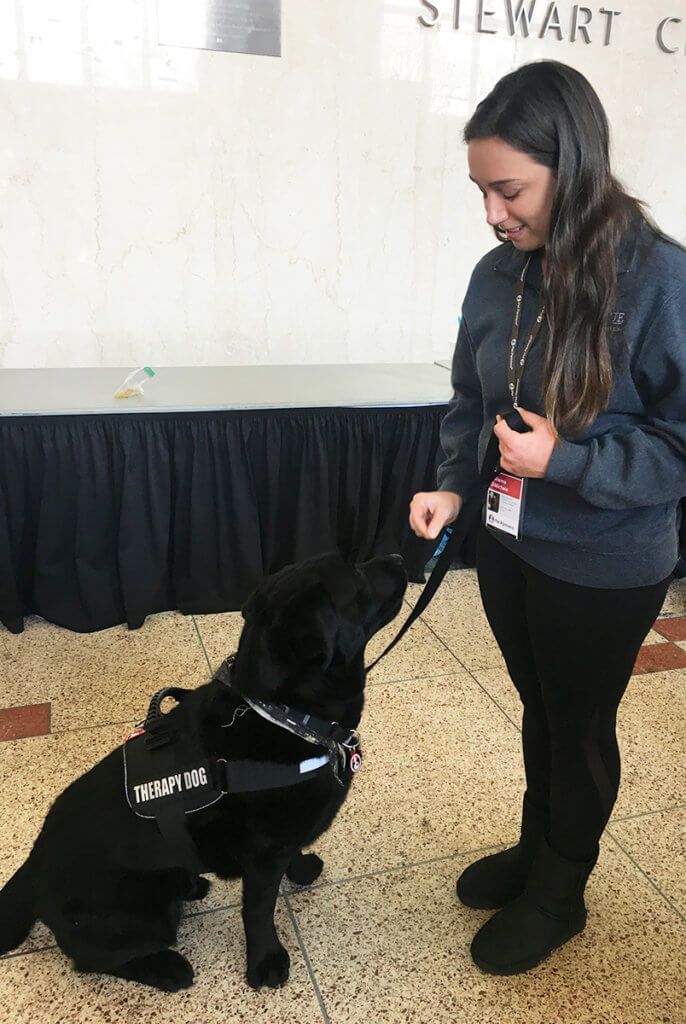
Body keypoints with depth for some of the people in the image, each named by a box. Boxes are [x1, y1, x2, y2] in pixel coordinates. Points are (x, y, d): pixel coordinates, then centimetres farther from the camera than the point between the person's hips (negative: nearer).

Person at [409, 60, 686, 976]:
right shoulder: (498, 274, -4)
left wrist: (565, 461, -25)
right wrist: (453, 483, -8)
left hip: (605, 567, -5)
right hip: (509, 543, 5)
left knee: (580, 725, 15)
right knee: (539, 706, 23)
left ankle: (560, 892, 41)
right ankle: (537, 848, 49)